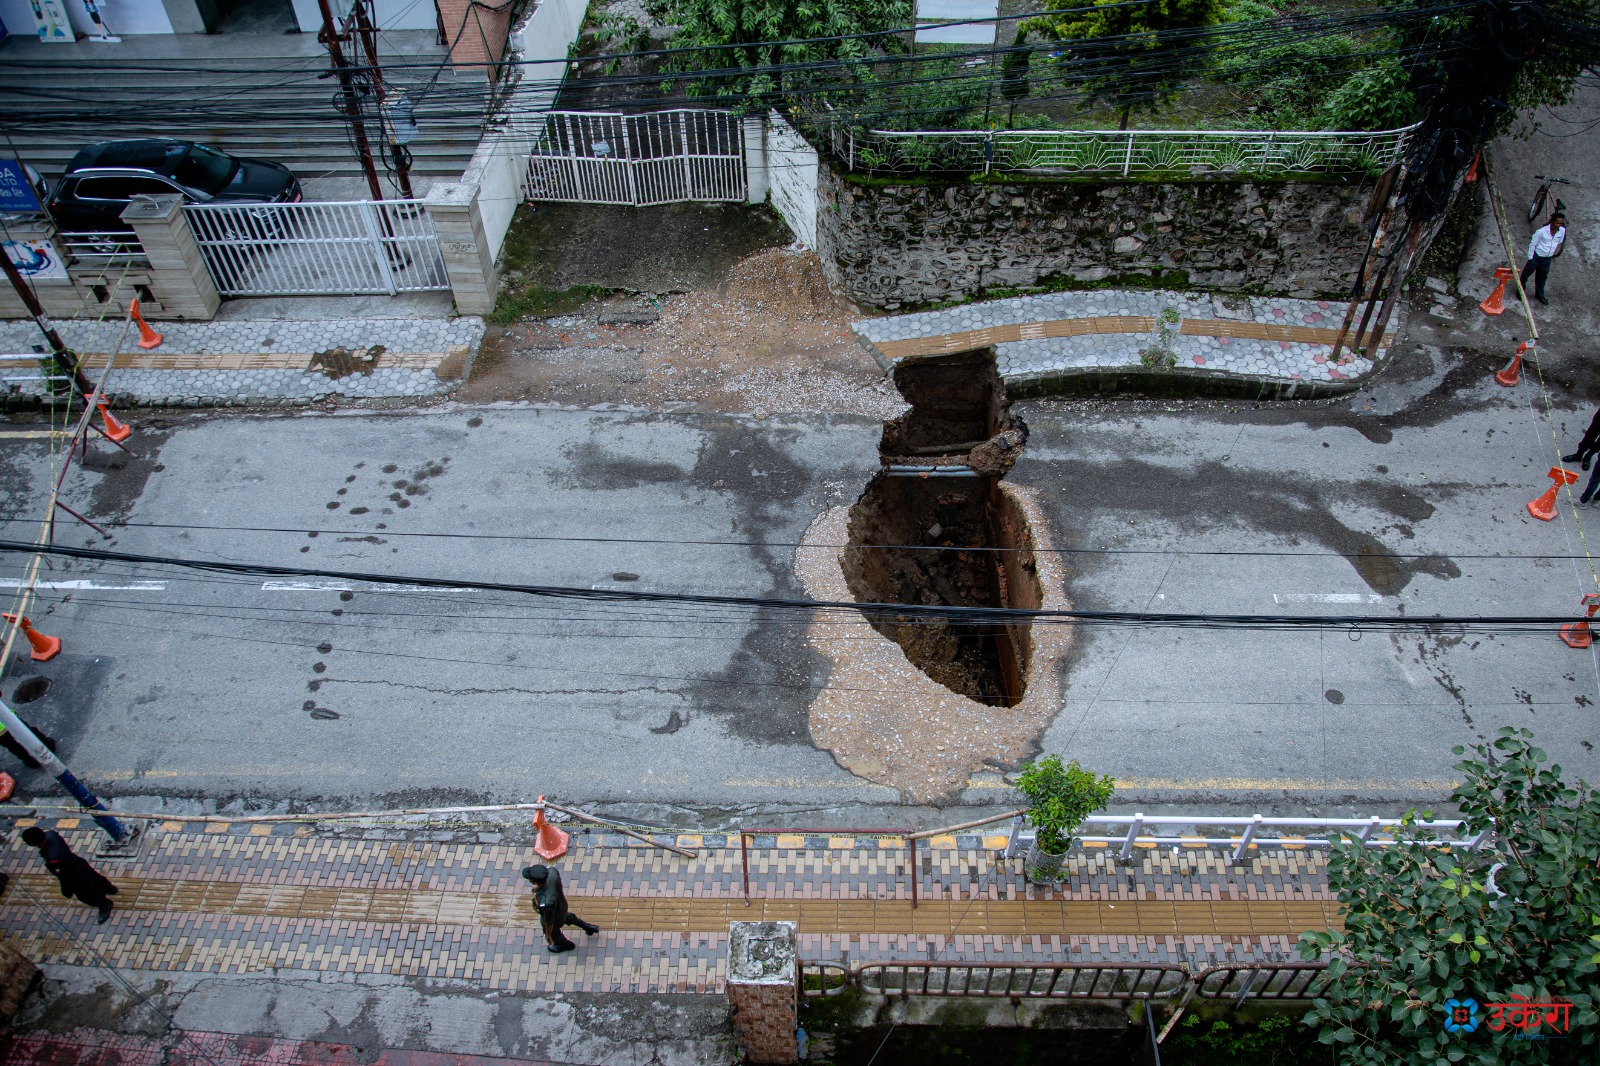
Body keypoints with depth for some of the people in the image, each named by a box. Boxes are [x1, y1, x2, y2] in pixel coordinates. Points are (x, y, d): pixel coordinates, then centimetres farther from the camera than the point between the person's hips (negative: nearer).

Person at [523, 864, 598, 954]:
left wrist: (548, 935, -8)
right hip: (562, 906, 4)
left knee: (554, 933, 31)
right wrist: (539, 886, 7)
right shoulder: (552, 872, -35)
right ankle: (587, 927, 61)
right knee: (567, 917, 39)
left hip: (555, 918, -4)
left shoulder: (545, 902, -49)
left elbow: (549, 921, -28)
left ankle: (565, 945, 63)